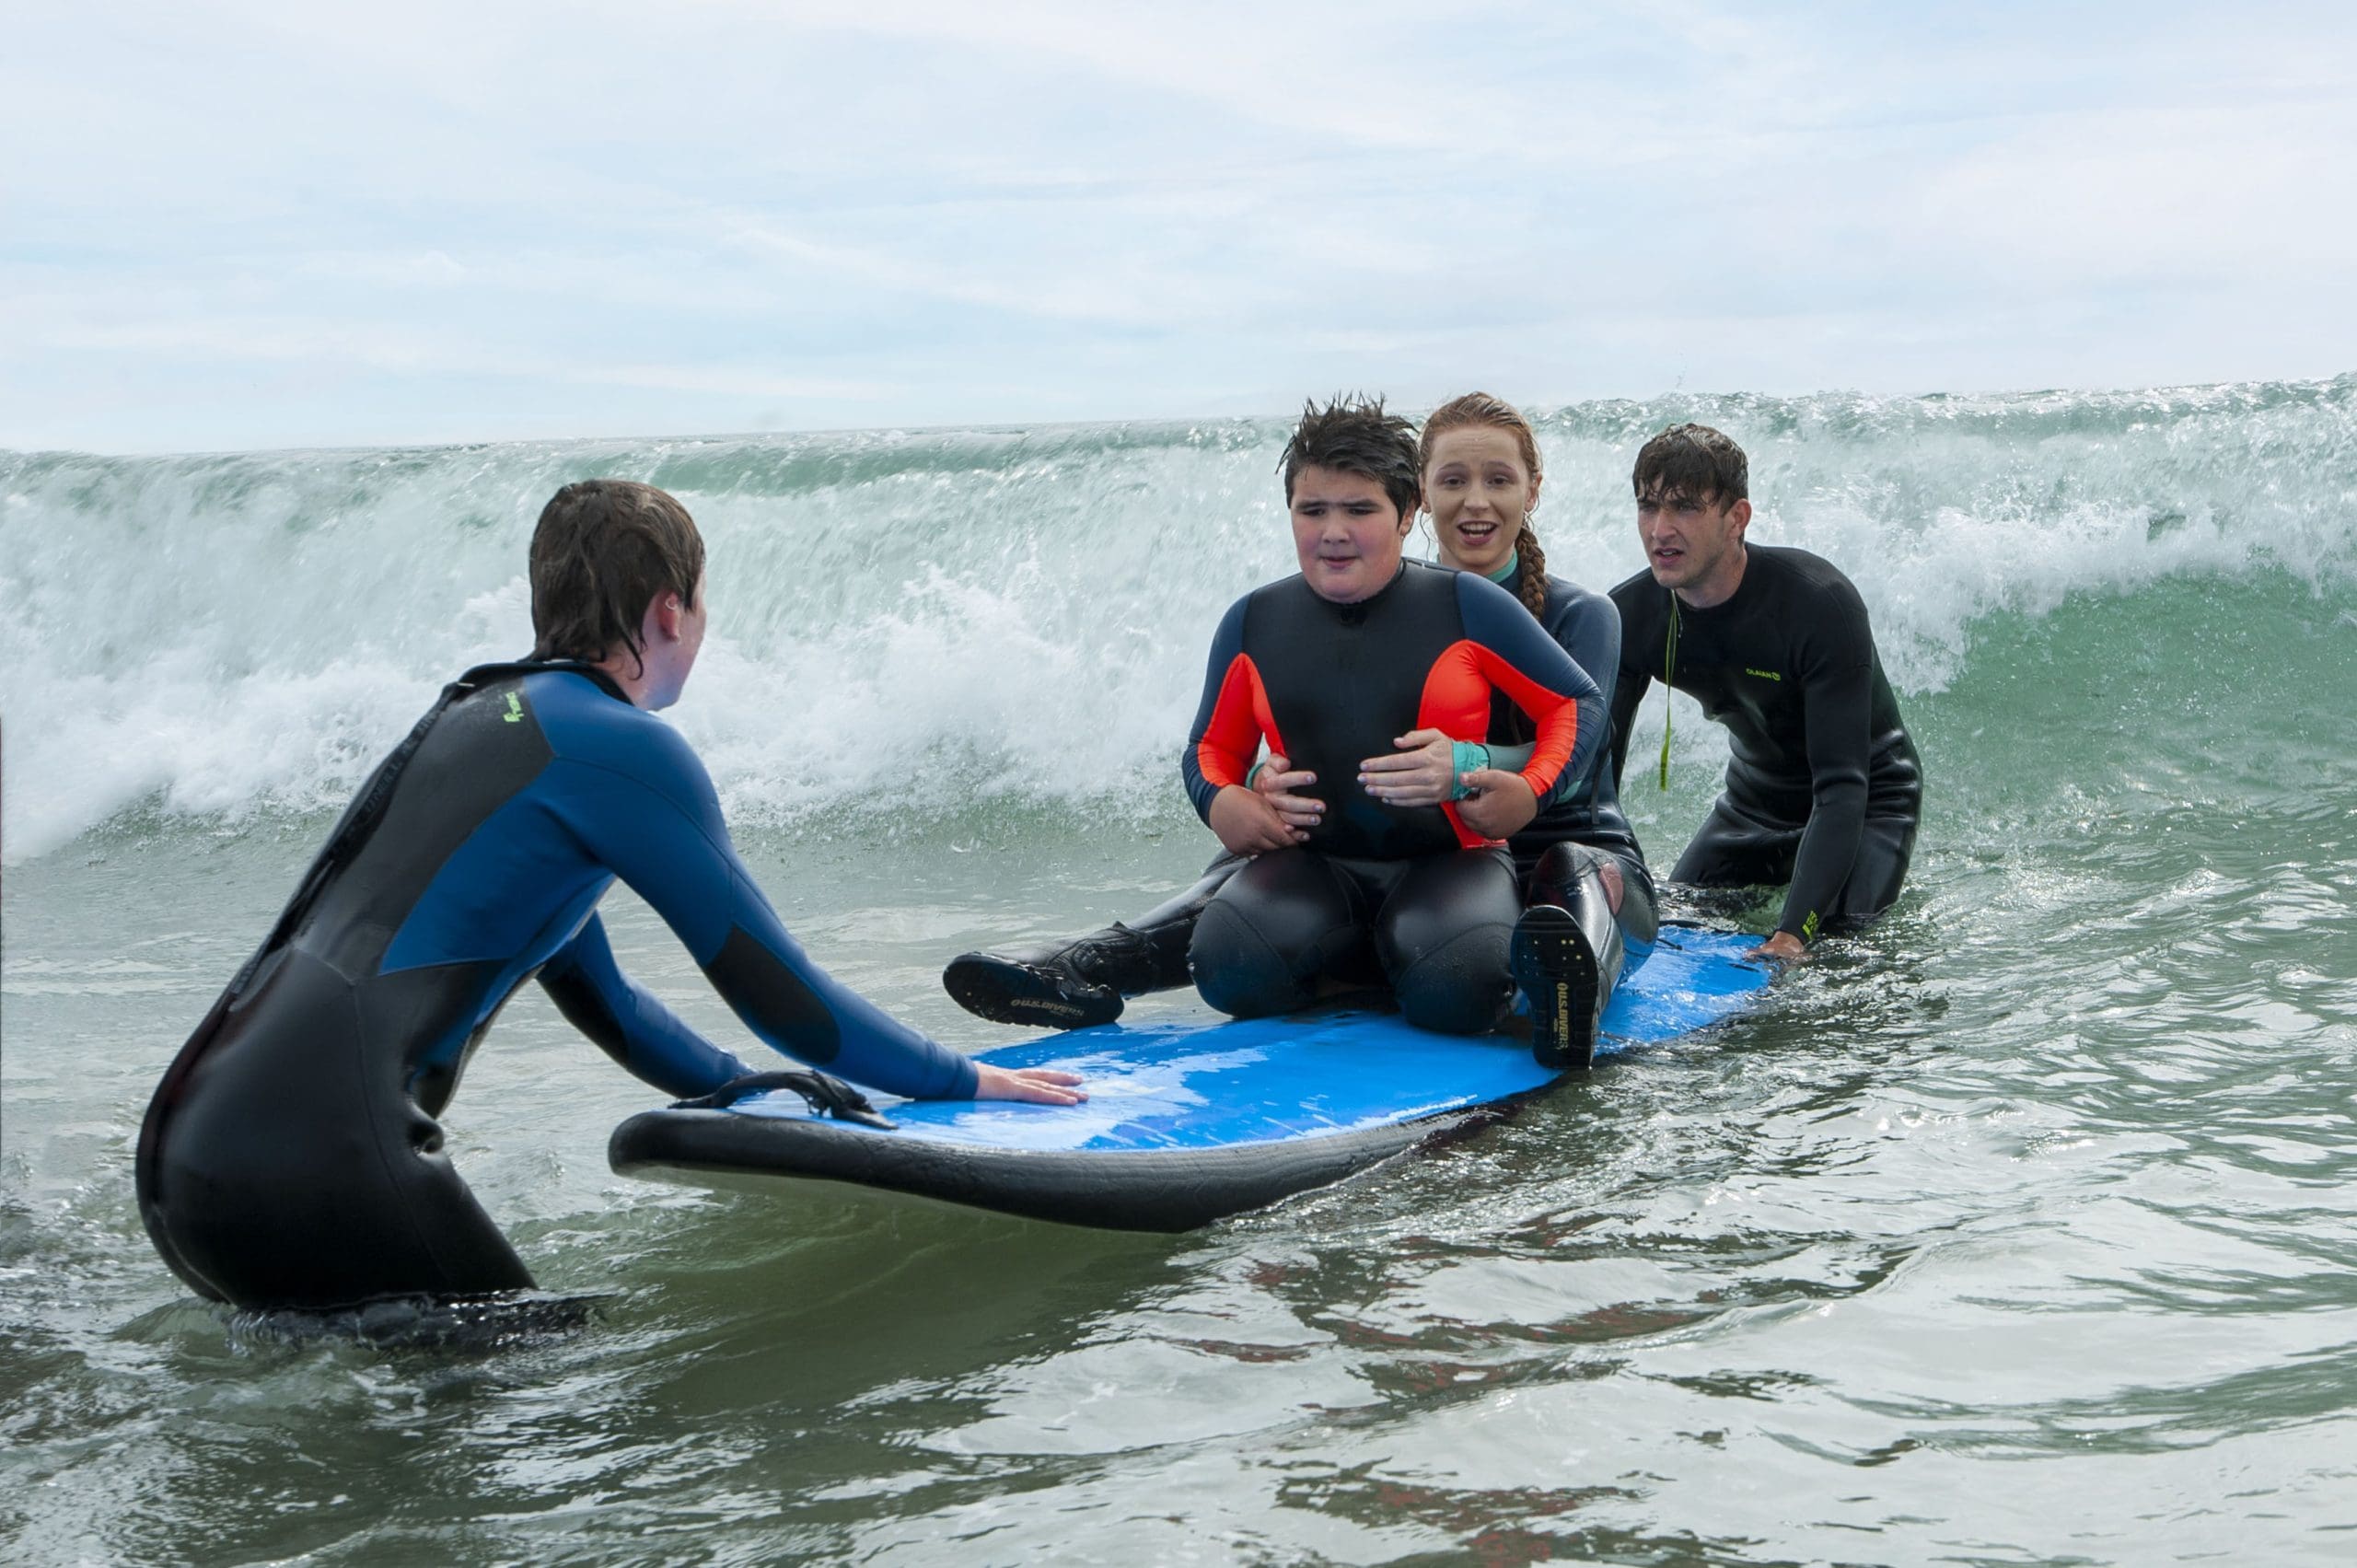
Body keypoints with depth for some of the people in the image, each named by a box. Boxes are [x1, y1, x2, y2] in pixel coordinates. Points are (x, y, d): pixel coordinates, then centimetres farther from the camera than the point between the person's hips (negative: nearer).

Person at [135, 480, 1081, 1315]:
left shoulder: (484, 713, 22)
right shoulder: (625, 749, -7)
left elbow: (595, 994, 31)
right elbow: (781, 997, -1)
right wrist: (967, 1080, 13)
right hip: (312, 1170, -10)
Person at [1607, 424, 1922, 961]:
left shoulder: (1821, 604, -33)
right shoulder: (1630, 616, -17)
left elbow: (1841, 790, -36)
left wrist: (1793, 934, -46)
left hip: (1869, 802, -5)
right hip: (1753, 801, 5)